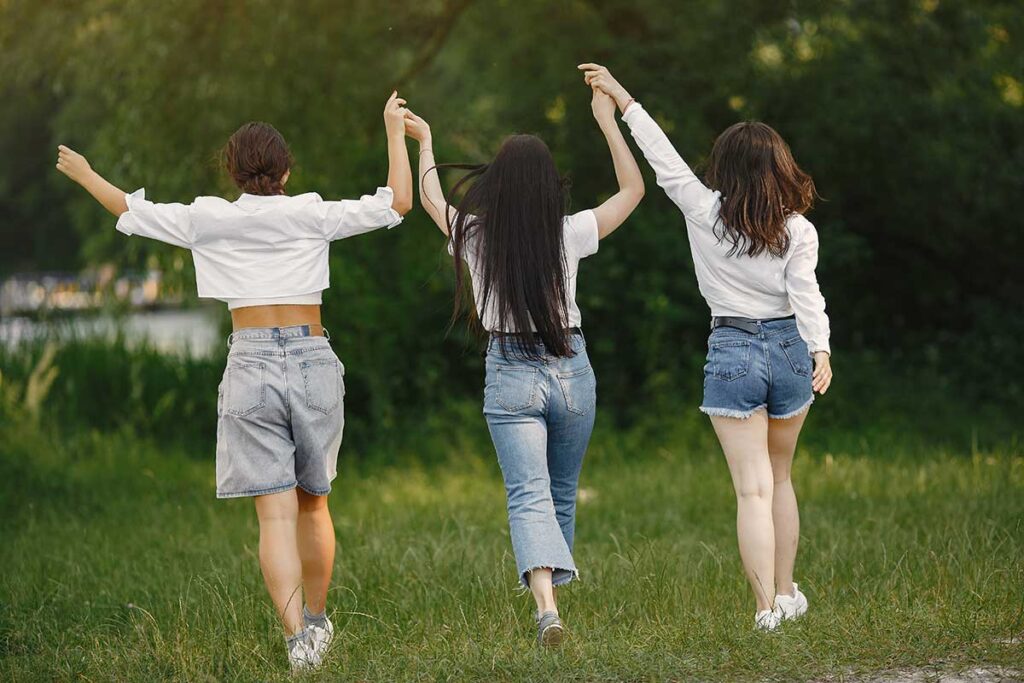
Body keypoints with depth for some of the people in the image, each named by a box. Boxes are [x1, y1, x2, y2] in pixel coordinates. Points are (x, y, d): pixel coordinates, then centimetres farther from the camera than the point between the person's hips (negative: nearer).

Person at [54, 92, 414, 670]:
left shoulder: (208, 219, 3)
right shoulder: (312, 215, 0)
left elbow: (131, 211, 15)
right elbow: (397, 203, 1)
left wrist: (85, 176, 33)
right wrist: (395, 132, 12)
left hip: (251, 367, -1)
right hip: (314, 362, 1)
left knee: (276, 513, -5)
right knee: (314, 503, 17)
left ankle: (298, 637, -19)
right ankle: (317, 620, 30)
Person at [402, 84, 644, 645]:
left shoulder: (476, 236, -6)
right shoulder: (568, 235, -6)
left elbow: (431, 199, 13)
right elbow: (632, 189, 6)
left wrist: (425, 143, 28)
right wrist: (608, 121, 10)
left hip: (510, 376, -1)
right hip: (570, 369, 1)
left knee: (529, 495, -10)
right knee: (563, 494, 19)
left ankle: (545, 604, -29)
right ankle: (552, 589, 28)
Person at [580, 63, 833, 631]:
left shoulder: (705, 212, -3)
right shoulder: (798, 231, -1)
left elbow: (664, 158, 3)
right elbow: (806, 296, -13)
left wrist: (621, 97, 9)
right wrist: (821, 352, -21)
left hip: (732, 351, -2)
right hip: (789, 350, 2)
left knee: (752, 487, -4)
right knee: (779, 479, 19)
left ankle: (766, 607, -11)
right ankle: (786, 593, 26)